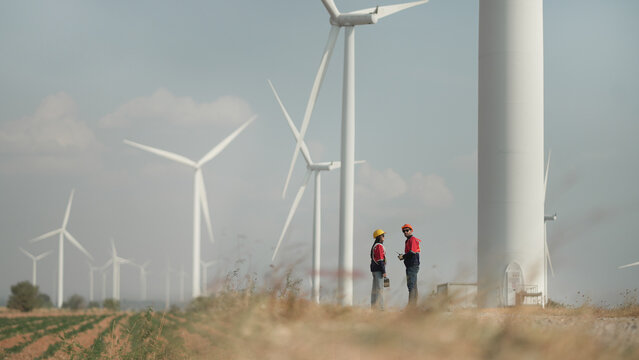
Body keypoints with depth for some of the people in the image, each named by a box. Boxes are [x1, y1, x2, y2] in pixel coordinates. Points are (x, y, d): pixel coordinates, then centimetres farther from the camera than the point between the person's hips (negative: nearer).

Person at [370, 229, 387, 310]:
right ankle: (380, 306, -13)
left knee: (375, 289, 11)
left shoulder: (374, 246, 17)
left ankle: (373, 306, 13)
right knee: (379, 289, -11)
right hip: (378, 269, -10)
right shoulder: (379, 246, -14)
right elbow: (380, 260, -19)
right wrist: (383, 272, -19)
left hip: (374, 269, 10)